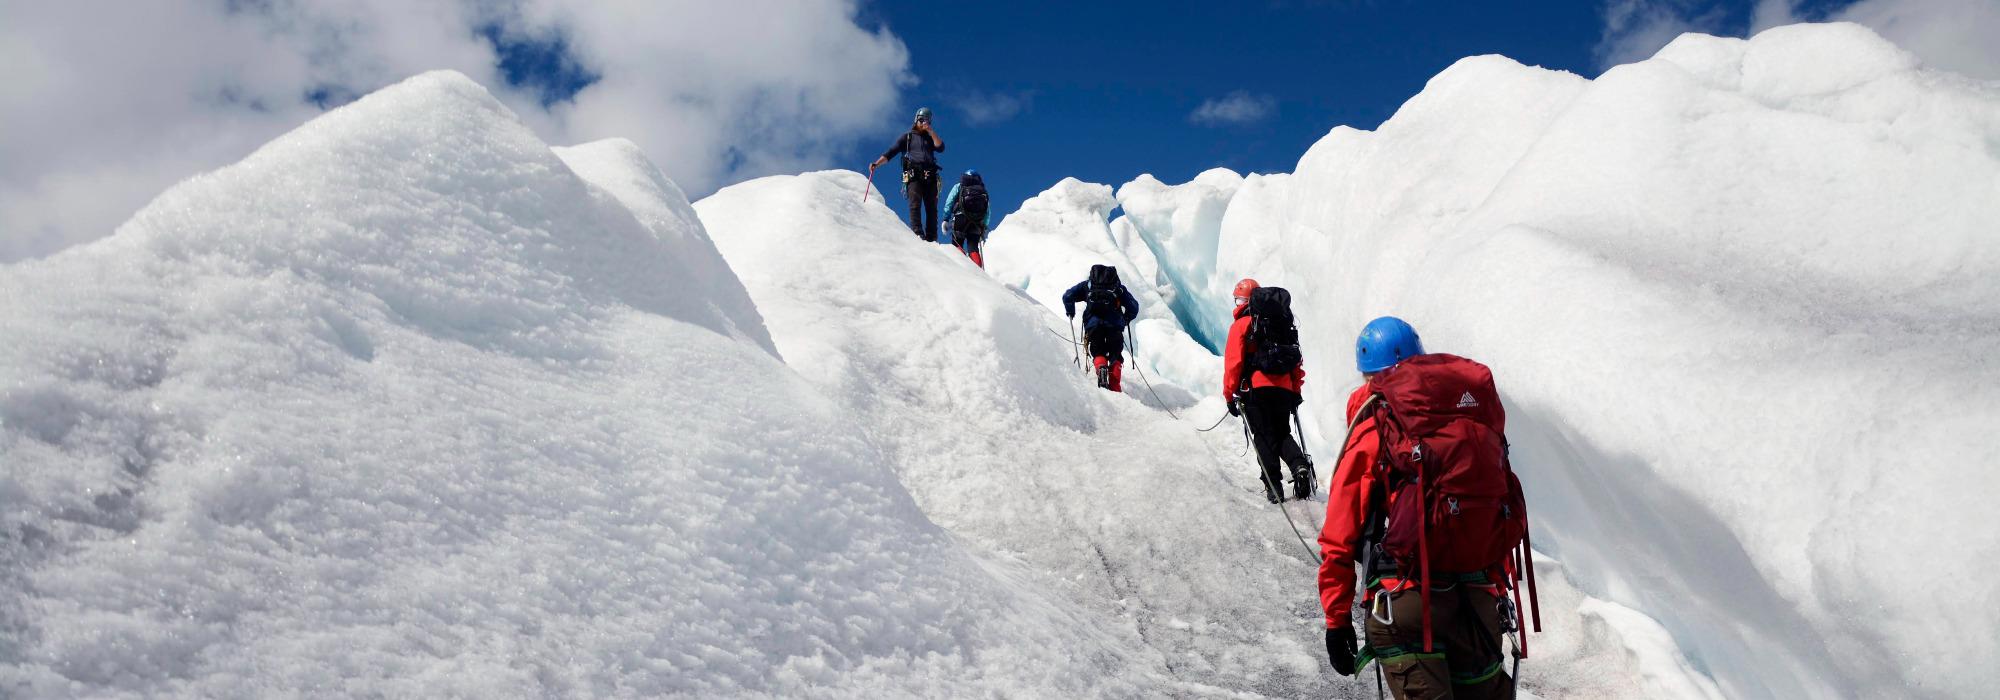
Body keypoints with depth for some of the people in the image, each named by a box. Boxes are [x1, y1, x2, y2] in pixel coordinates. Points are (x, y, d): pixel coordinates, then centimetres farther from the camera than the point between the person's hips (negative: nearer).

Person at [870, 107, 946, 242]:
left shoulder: (931, 137, 25)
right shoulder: (907, 136, 18)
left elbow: (940, 148, 5)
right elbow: (891, 152, 10)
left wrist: (931, 131, -1)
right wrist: (876, 163, -3)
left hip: (930, 176, 2)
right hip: (913, 175, -2)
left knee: (931, 208, -7)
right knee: (915, 205, -18)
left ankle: (932, 239, -10)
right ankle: (918, 234, -28)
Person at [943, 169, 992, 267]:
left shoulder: (958, 187, 18)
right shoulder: (984, 191, 25)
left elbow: (949, 203, 4)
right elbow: (988, 212, 18)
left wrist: (945, 219, 0)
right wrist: (984, 230, 18)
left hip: (960, 220, -2)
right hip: (977, 223, 2)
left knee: (957, 246, 4)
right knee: (973, 248, 4)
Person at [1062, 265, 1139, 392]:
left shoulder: (1087, 284, 24)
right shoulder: (1119, 287, 25)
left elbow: (1067, 296, 15)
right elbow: (1134, 306, 19)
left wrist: (1070, 312, 31)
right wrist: (1126, 319, 36)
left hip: (1093, 324, 0)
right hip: (1115, 325, 0)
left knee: (1098, 353, 15)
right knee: (1115, 356, 12)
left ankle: (1101, 367, -18)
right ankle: (1115, 387, -5)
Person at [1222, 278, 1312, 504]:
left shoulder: (1241, 325, -1)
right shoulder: (1283, 323, 15)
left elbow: (1233, 363, -6)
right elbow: (1296, 360, 16)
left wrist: (1230, 395, 0)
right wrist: (1296, 391, 22)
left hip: (1256, 388, -4)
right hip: (1284, 389, 4)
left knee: (1264, 436, 2)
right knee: (1282, 432, 16)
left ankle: (1273, 484, -5)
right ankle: (1300, 465, -10)